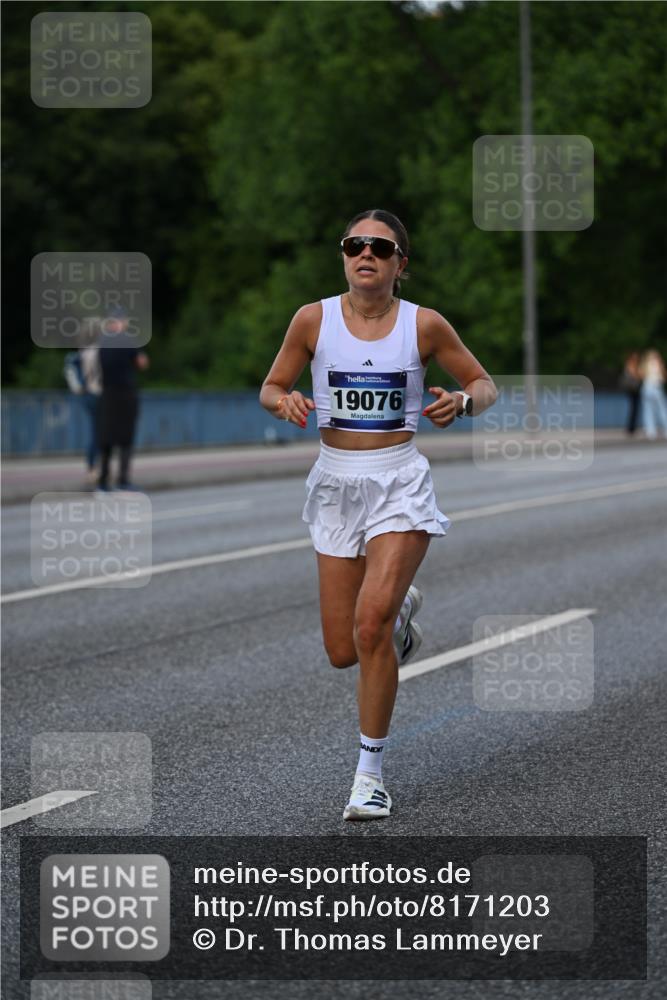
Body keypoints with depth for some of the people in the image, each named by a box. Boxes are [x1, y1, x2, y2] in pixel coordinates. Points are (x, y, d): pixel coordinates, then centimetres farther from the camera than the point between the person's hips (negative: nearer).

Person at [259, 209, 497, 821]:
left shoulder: (423, 325, -4)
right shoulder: (314, 319, -2)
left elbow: (485, 386, 7)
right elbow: (271, 388, 9)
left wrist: (462, 402, -16)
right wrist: (286, 402, -15)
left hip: (400, 481, -3)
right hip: (337, 481, 3)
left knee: (370, 625, -20)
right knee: (343, 651, 4)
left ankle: (371, 773, -7)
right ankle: (401, 611, 42)